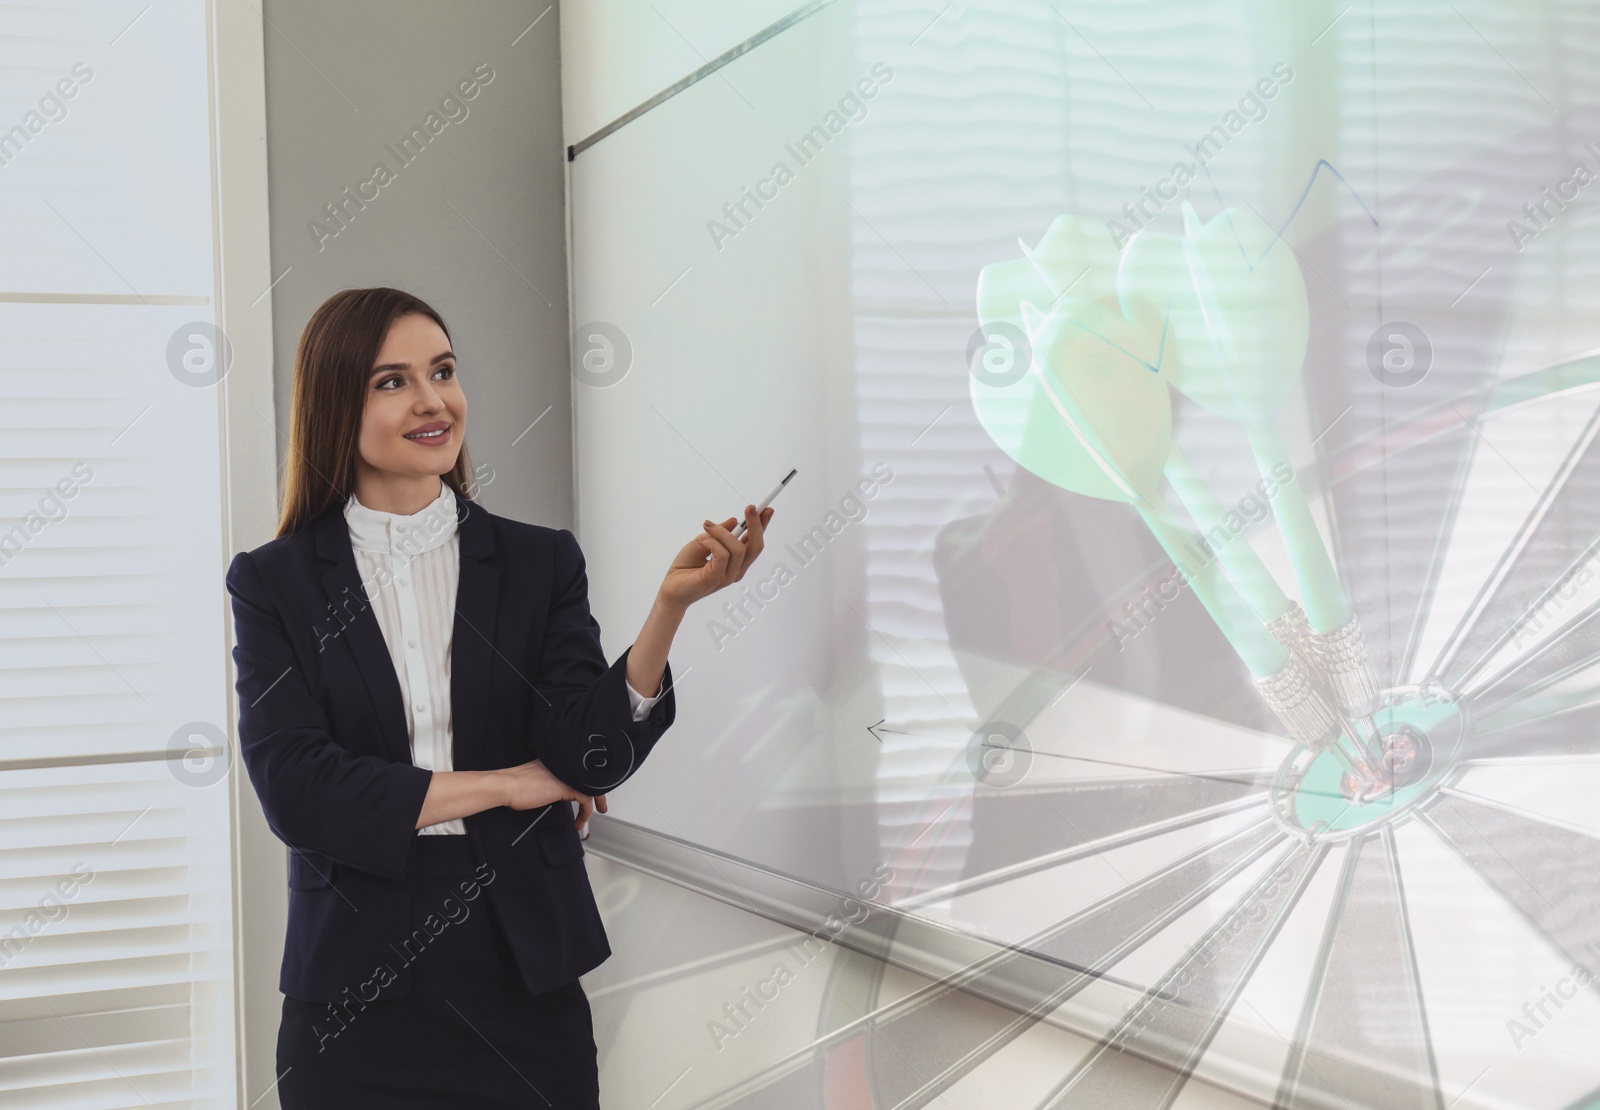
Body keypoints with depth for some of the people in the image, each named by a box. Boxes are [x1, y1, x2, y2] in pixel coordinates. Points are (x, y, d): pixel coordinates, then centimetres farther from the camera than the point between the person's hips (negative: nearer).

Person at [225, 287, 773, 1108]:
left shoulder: (541, 563, 4)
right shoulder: (274, 583, 0)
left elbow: (590, 757, -7)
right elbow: (292, 788, -10)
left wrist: (670, 606, -21)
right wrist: (503, 786, -7)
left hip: (525, 988, 1)